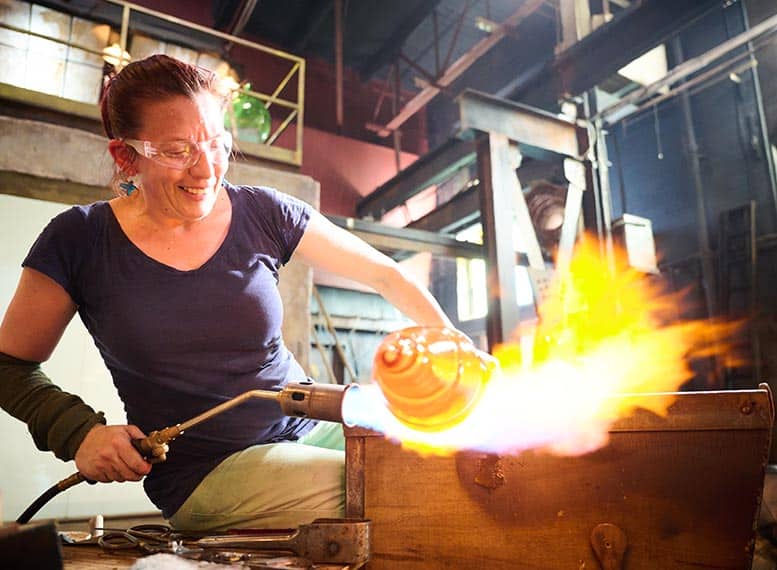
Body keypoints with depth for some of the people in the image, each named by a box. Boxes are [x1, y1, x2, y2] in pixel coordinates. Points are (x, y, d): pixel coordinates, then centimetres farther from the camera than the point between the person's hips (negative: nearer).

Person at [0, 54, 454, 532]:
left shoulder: (261, 213, -3)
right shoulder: (78, 241, -6)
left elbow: (384, 274, 2)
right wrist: (78, 430, -13)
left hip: (309, 428, 3)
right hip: (204, 472, -3)